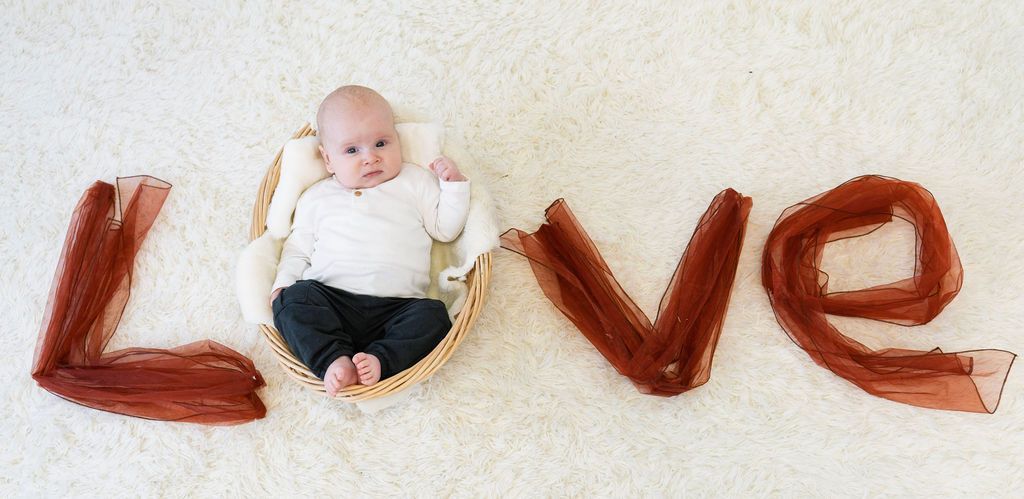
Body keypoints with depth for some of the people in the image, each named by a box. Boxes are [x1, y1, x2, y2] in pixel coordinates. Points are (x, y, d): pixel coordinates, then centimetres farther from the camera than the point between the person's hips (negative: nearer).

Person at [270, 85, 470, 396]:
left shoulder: (415, 182, 18)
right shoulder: (316, 198, 21)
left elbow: (445, 229, 16)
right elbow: (298, 247, 23)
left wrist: (454, 184, 6)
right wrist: (283, 283, 6)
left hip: (396, 306, 0)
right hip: (330, 300, 1)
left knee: (433, 317, -27)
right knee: (293, 300, -26)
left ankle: (379, 360, -38)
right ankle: (335, 360, -37)